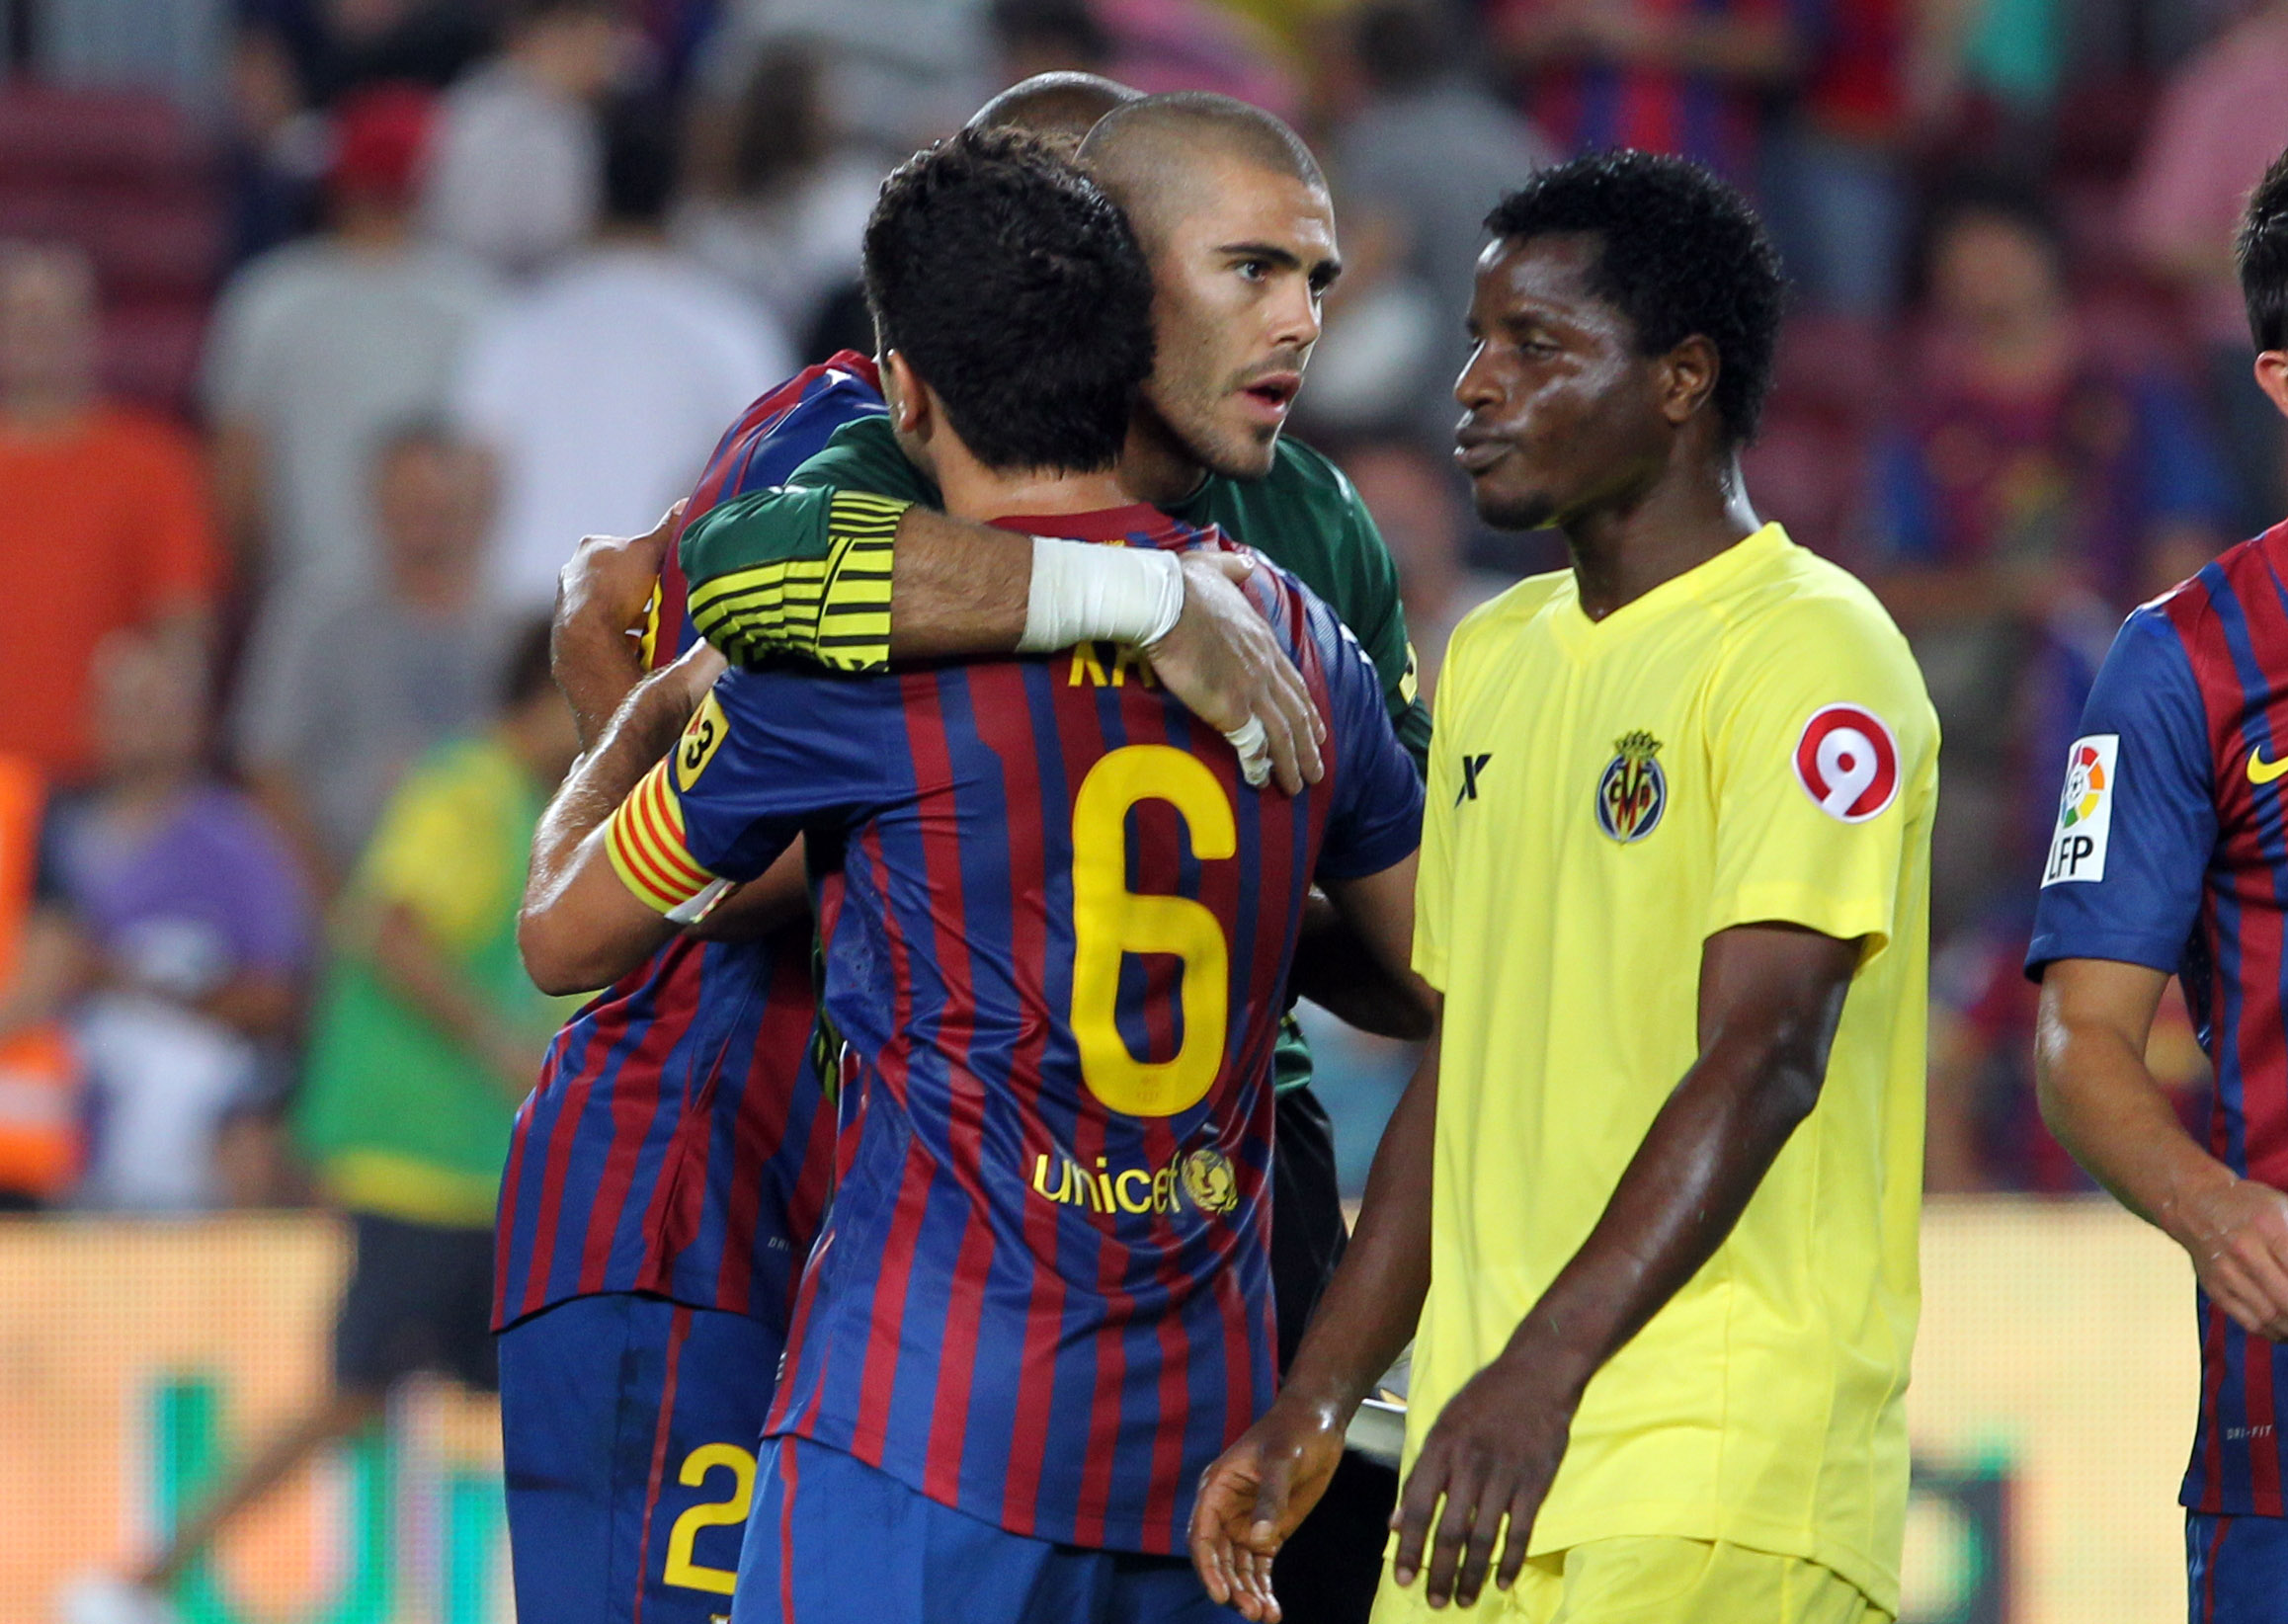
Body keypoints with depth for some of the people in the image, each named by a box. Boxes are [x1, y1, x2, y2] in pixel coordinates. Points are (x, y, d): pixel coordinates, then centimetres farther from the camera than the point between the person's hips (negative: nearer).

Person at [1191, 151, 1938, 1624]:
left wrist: (1546, 1369, -26)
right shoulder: (1494, 659, 19)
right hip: (1480, 1454, 8)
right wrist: (1317, 1406, 15)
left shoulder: (1809, 654, -7)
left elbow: (1759, 1058, -17)